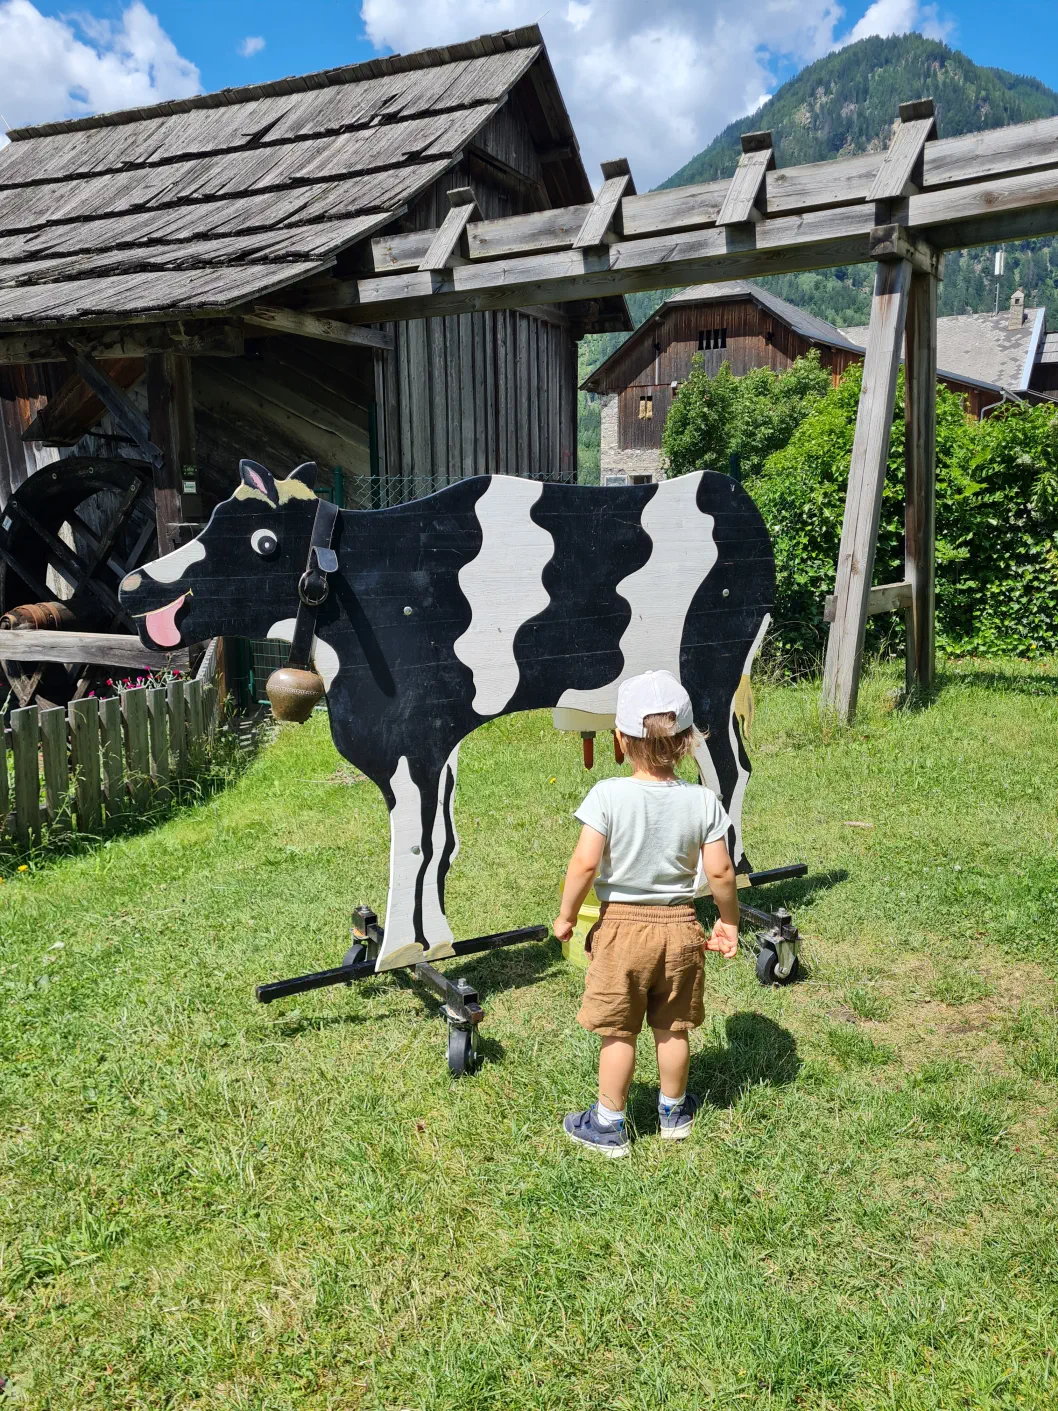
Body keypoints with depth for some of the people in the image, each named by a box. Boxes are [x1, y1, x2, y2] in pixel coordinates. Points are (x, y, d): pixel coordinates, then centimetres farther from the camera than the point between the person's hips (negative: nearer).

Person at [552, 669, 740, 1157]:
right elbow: (719, 871, -8)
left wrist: (566, 915, -6)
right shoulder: (703, 801, -9)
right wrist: (729, 921, 8)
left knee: (617, 1032, 11)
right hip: (679, 926, 3)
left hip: (621, 925, -3)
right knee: (673, 1028, 20)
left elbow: (584, 863, -21)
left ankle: (609, 1125, 25)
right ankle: (673, 1112, 39)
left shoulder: (608, 795, -17)